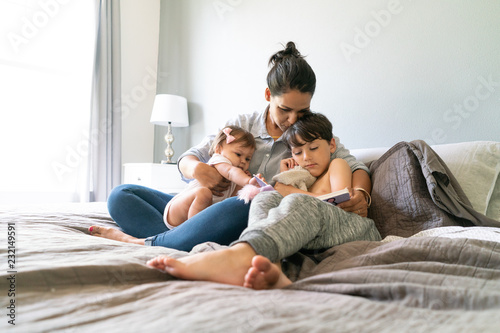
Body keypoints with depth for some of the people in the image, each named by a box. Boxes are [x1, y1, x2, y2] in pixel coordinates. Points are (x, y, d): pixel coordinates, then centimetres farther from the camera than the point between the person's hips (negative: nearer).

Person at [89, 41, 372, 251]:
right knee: (121, 195, -6)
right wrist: (196, 168, -18)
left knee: (244, 209, -42)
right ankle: (177, 244, -32)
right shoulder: (242, 125, 9)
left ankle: (145, 243, -26)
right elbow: (187, 159, 8)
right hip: (205, 207, 4)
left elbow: (356, 167, 0)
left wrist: (360, 195, -25)